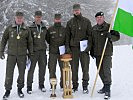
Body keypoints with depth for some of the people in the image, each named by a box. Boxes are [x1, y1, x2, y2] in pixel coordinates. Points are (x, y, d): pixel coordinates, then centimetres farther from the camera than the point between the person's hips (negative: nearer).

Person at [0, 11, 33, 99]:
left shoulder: (27, 30, 3)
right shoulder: (9, 28, 4)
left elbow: (30, 42, 9)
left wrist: (31, 53, 6)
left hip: (22, 55, 0)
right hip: (11, 55, 0)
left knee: (22, 73, 7)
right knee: (9, 73, -1)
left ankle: (20, 89, 24)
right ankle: (8, 90, 12)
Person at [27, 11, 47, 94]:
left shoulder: (44, 28, 9)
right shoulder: (31, 28, -2)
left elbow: (47, 38, 18)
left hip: (42, 51, 3)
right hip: (34, 51, -3)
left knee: (42, 68, 9)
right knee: (31, 68, -2)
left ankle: (41, 84, 23)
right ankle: (29, 86, 8)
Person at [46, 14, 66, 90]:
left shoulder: (64, 29, 7)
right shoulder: (50, 29, 6)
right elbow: (47, 39, 14)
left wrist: (64, 46, 3)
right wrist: (52, 45, 9)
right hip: (52, 52, 0)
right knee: (52, 69, 1)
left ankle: (63, 85, 13)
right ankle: (53, 85, 12)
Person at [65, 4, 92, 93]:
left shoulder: (86, 21, 6)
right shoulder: (70, 22, 10)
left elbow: (90, 35, 4)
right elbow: (67, 36, 11)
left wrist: (89, 46, -7)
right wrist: (67, 47, 2)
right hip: (73, 47, 2)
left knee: (85, 67, -2)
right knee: (74, 67, 4)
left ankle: (85, 86, 6)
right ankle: (75, 85, 14)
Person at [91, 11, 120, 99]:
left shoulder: (109, 27, -2)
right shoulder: (94, 28, 13)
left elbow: (117, 37, -3)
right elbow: (92, 40, 22)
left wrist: (111, 36, -23)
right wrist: (92, 51, 17)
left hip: (107, 53, -5)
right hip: (97, 53, 5)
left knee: (106, 70, -12)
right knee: (100, 71, 10)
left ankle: (108, 89, -8)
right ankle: (105, 86, 26)